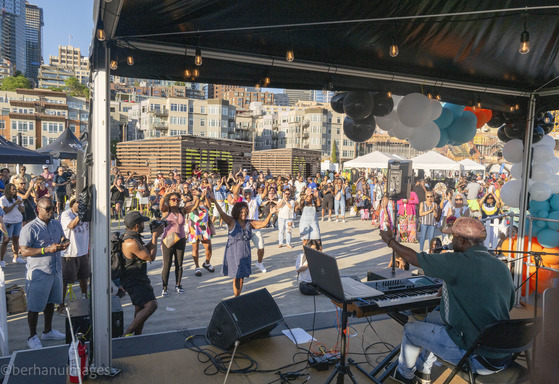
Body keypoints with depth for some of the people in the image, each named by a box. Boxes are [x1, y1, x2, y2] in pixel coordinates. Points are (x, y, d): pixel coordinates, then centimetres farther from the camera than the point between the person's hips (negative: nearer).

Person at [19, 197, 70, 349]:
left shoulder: (56, 224, 6)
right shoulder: (30, 228, -15)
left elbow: (63, 238, 19)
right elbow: (24, 251, -18)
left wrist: (64, 243, -5)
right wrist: (47, 249, -28)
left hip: (55, 271, 7)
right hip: (38, 273, -7)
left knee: (50, 302, 20)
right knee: (34, 307, 6)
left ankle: (48, 331, 36)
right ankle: (32, 337, 22)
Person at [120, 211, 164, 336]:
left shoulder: (129, 236, 6)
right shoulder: (132, 242, -27)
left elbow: (146, 250, 16)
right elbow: (151, 257, -20)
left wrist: (155, 236, 6)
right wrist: (155, 236, -11)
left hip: (138, 279, 11)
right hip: (133, 282, -11)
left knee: (140, 309, 20)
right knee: (151, 305, -19)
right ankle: (127, 333, -10)